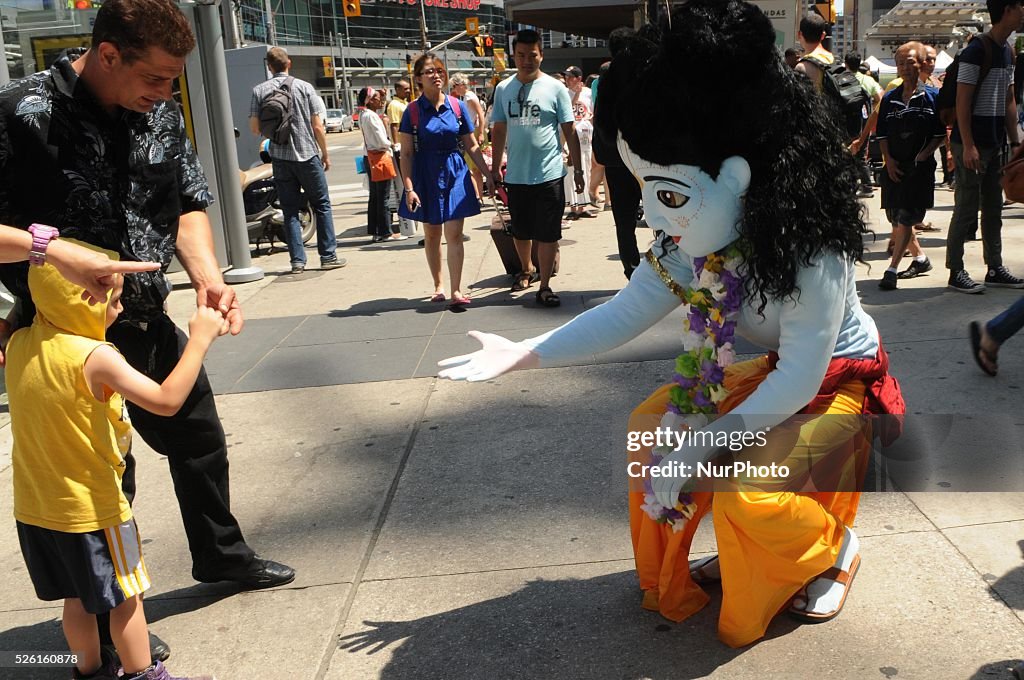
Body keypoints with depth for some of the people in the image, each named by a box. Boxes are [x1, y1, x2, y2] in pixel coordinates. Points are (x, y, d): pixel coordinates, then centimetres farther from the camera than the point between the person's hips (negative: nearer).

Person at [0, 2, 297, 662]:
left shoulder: (161, 115, 0)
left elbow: (189, 203, 6)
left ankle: (221, 554, 48)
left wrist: (207, 272, -10)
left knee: (201, 442, 21)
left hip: (151, 322, 7)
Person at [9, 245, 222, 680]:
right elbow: (167, 400, -31)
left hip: (34, 508, 7)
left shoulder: (18, 344, -3)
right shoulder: (94, 357, -25)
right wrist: (199, 339, -25)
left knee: (77, 596, 23)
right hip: (91, 508, -7)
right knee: (126, 597, 11)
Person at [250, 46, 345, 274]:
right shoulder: (304, 87, -4)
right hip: (307, 155, -2)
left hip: (280, 158, 2)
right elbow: (318, 127, -5)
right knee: (322, 205, 8)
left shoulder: (259, 91, 0)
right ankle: (328, 256, 8)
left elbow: (255, 128, 0)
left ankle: (297, 260, 5)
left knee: (290, 211, 7)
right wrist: (325, 154, 6)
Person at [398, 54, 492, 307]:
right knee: (431, 235, 11)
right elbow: (407, 153, -5)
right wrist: (409, 188, -12)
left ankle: (456, 291, -4)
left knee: (454, 234, -5)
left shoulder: (458, 106, 1)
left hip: (455, 173, 0)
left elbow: (472, 146, 5)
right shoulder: (413, 111, -4)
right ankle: (438, 285, 26)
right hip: (426, 176, 0)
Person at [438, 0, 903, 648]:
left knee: (748, 494, -25)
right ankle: (740, 552, 16)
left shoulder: (808, 249, -33)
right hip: (776, 373, 7)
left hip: (840, 382, -7)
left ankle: (835, 546, 10)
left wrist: (700, 446, -35)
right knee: (652, 425, -2)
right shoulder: (683, 248, -13)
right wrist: (522, 354, -14)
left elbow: (801, 374, -32)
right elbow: (625, 312, -7)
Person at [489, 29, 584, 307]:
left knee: (548, 234, -2)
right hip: (516, 175, 3)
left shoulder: (555, 88, -2)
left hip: (549, 174, -3)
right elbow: (499, 131, 11)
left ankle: (544, 287, 7)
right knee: (520, 231, 16)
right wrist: (495, 168, 9)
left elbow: (569, 132, -1)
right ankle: (527, 269, 41)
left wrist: (577, 169, -3)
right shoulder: (503, 89, 6)